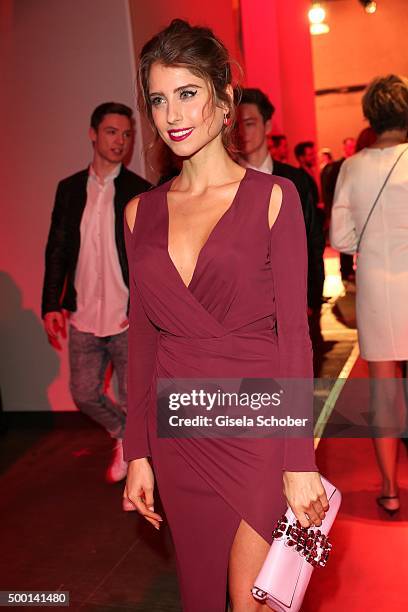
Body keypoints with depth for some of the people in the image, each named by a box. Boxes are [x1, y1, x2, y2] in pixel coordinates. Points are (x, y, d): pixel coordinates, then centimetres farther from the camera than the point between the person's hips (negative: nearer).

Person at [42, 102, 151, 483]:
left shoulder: (141, 192, -4)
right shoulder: (69, 189, 6)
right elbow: (57, 251, 8)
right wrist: (51, 305, 2)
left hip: (128, 320, -4)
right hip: (83, 319, 4)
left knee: (133, 400, 5)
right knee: (84, 394, 14)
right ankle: (124, 435, 42)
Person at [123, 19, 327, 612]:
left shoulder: (273, 197, -6)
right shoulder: (141, 212, 6)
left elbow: (294, 333, -8)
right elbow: (143, 337, 8)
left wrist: (299, 462, -12)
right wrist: (137, 452, 7)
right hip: (177, 430, 4)